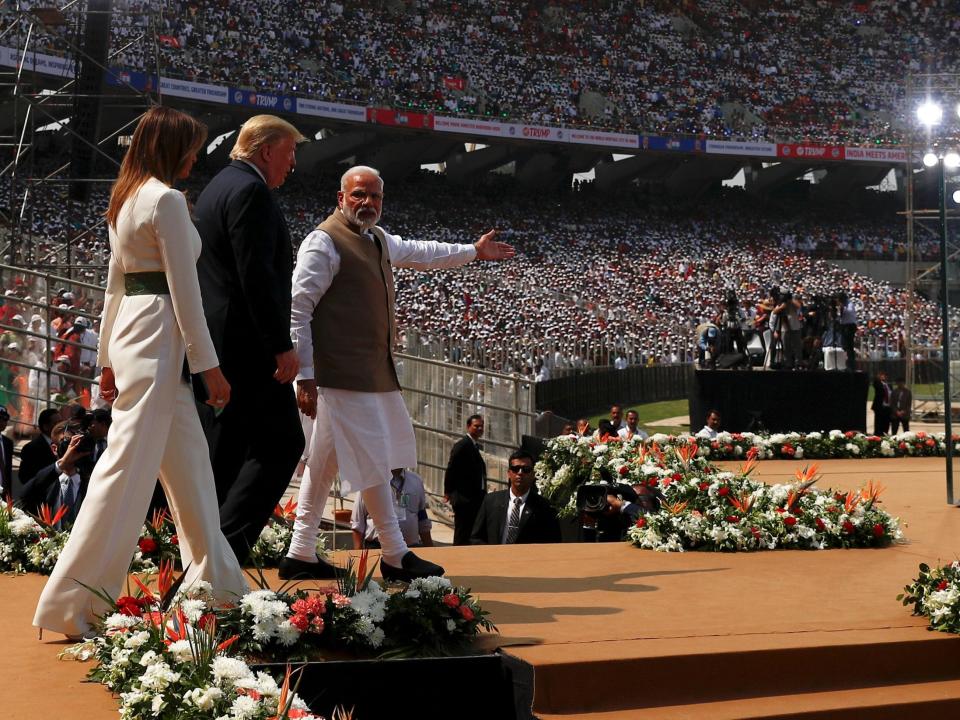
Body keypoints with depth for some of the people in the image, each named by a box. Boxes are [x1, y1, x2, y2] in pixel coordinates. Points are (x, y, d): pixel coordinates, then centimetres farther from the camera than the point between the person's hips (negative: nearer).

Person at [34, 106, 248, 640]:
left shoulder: (125, 199, 16)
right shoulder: (167, 199, -11)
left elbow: (115, 283, 19)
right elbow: (184, 290, -14)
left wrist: (109, 359, 21)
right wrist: (208, 364, -10)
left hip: (130, 331, 10)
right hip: (159, 334, -10)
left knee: (190, 459, 15)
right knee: (129, 468, -8)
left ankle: (214, 577, 23)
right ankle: (73, 601, -5)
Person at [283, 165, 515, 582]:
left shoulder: (379, 240, 18)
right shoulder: (324, 242, -10)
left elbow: (419, 252, 38)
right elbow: (299, 309, -14)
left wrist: (473, 252, 48)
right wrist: (305, 375, -20)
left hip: (374, 371, 9)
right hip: (346, 372, -9)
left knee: (326, 461, 12)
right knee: (373, 461, -5)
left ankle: (301, 555, 19)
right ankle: (395, 557, 4)